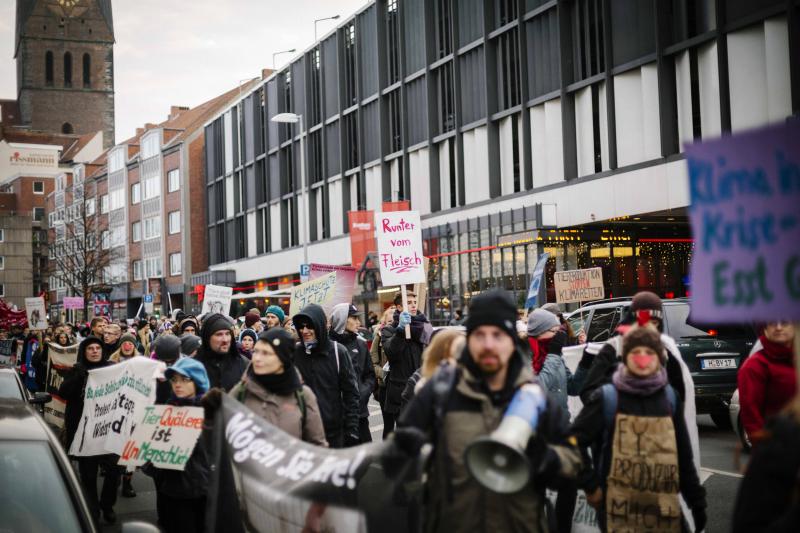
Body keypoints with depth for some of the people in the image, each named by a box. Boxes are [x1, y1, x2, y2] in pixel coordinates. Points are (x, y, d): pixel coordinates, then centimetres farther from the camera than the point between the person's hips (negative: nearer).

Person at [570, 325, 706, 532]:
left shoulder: (670, 397, 5)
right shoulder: (607, 397, -5)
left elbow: (683, 455, 10)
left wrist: (697, 502, 9)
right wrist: (591, 485, -6)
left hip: (664, 513, 3)